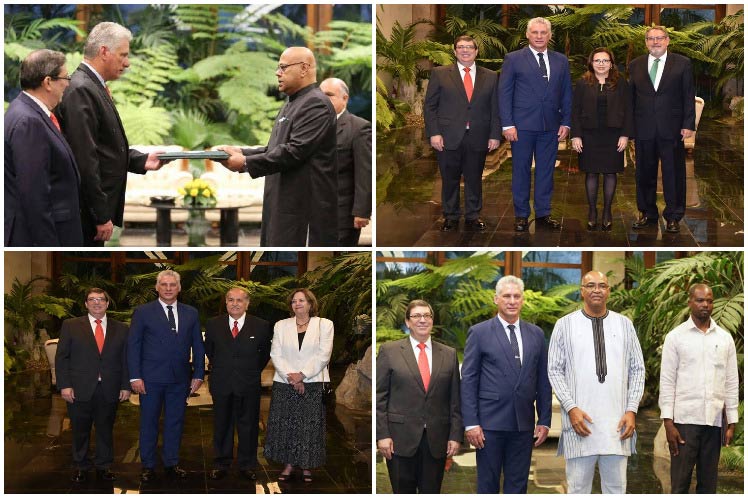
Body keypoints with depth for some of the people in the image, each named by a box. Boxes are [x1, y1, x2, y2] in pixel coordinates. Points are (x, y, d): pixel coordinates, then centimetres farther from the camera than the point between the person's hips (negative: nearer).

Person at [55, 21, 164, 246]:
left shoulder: (94, 87, 13)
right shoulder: (80, 90, -18)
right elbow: (85, 159, -22)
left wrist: (142, 160, 5)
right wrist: (101, 216, -20)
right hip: (87, 211, -10)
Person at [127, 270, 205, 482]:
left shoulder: (191, 313, 9)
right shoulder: (143, 312, 0)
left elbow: (198, 346, 12)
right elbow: (133, 345, -2)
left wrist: (198, 375, 5)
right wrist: (135, 377, -9)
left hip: (180, 378, 3)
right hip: (151, 378, -3)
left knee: (175, 422, 8)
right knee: (149, 423, 4)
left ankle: (171, 464, 19)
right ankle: (148, 466, 13)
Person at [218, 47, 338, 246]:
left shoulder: (316, 104, -14)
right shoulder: (292, 104, 19)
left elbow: (295, 151, -22)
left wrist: (246, 163, -17)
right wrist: (242, 153, 7)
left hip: (306, 207, -10)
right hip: (285, 203, 10)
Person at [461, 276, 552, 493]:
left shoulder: (536, 334, 10)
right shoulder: (479, 333, 0)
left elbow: (543, 381, 12)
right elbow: (468, 381, -3)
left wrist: (544, 420, 6)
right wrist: (471, 423, -10)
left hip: (523, 424, 3)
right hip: (490, 423, -3)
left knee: (518, 486, 8)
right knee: (488, 485, 3)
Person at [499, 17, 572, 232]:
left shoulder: (561, 61, 11)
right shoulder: (514, 59, 1)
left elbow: (566, 93, 13)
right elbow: (504, 93, -2)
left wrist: (566, 122, 4)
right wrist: (507, 124, -10)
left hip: (551, 126, 3)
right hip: (522, 125, -3)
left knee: (546, 170, 7)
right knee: (521, 170, 2)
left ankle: (543, 213, 15)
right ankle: (521, 215, 10)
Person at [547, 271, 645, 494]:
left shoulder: (624, 324, 9)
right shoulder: (565, 325, 3)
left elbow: (637, 369, 9)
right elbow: (555, 370, 1)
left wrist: (632, 410, -1)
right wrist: (571, 408, -9)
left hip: (616, 422, 2)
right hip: (580, 418, -2)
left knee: (616, 487, 6)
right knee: (578, 486, 2)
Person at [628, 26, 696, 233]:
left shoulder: (682, 63, 2)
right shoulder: (635, 65, 9)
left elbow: (689, 97, 1)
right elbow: (631, 97, 9)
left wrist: (688, 125, -6)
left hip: (672, 129, -2)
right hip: (644, 129, 2)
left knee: (674, 173, 2)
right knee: (645, 173, 9)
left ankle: (673, 216, 11)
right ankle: (647, 212, 21)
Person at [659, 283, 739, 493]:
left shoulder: (725, 338, 10)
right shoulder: (676, 336, 2)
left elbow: (732, 383, 10)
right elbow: (667, 381, -1)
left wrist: (731, 422, 5)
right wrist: (668, 422, -8)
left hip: (714, 421, 3)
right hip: (684, 419, -3)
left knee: (708, 483, 6)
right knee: (680, 482, -3)